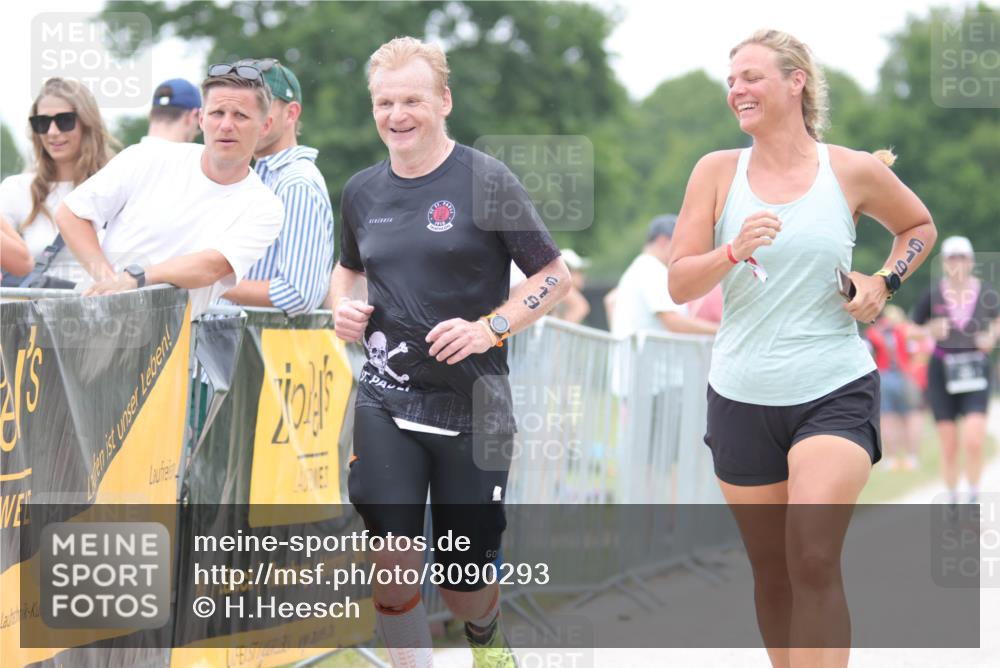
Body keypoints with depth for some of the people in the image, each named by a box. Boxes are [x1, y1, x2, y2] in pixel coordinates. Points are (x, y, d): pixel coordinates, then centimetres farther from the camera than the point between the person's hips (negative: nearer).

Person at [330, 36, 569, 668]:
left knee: (464, 586, 8)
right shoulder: (363, 190, 7)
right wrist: (344, 306, 4)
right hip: (387, 401, 3)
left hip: (472, 405, -2)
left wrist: (489, 328, -17)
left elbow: (555, 275, -3)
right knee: (393, 565, -17)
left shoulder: (486, 179, -7)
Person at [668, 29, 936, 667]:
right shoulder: (718, 171, 1)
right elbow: (679, 284, -3)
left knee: (814, 563, -18)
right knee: (772, 572, 10)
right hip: (741, 397, 3)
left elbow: (920, 225, 18)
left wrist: (885, 282, 0)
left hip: (836, 392, -3)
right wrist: (733, 253, -21)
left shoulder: (854, 171, -1)